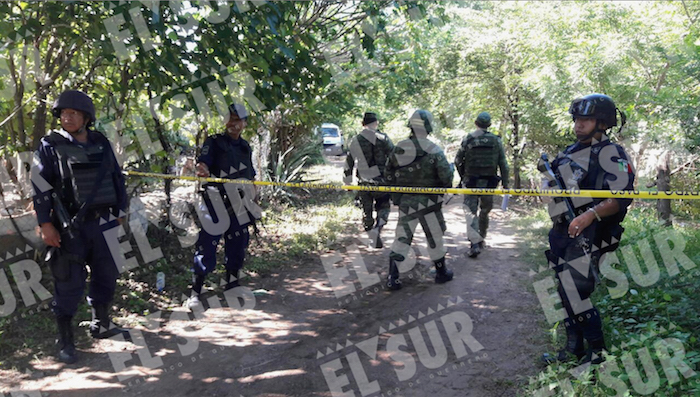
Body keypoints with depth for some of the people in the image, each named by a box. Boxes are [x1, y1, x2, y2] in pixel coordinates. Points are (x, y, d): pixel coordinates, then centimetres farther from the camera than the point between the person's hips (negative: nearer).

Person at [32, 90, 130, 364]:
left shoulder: (101, 144, 8)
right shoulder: (51, 146, -4)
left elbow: (117, 178, 15)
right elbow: (40, 187, -7)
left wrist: (119, 213, 12)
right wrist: (46, 225, -13)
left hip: (102, 222, 5)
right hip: (70, 227, -5)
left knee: (106, 275, 14)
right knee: (69, 284, -2)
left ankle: (101, 325, 33)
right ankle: (65, 341, 11)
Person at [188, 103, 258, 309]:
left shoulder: (246, 147, 16)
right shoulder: (214, 142, -2)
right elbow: (202, 163, -19)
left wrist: (250, 199, 18)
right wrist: (202, 169, -41)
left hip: (239, 205, 6)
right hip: (216, 204, -6)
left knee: (237, 246, 12)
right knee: (207, 247, -9)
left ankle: (232, 288, 27)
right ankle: (195, 292, -1)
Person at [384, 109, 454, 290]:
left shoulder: (398, 148, -2)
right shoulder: (434, 151, -15)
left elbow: (389, 174, 4)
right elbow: (446, 176, -16)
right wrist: (451, 169, 7)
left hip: (405, 202, 3)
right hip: (428, 203, -3)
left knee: (402, 238, 9)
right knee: (434, 238, 13)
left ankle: (392, 277, 3)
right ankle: (441, 272, 29)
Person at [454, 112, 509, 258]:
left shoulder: (468, 139, -4)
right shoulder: (496, 141, 1)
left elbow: (458, 161, 0)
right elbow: (503, 164, 0)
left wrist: (462, 176, 18)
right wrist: (505, 183, 6)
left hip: (471, 181, -2)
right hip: (489, 182, 2)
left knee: (471, 212, -1)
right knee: (485, 211, 18)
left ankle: (475, 243, -13)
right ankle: (481, 239, 28)